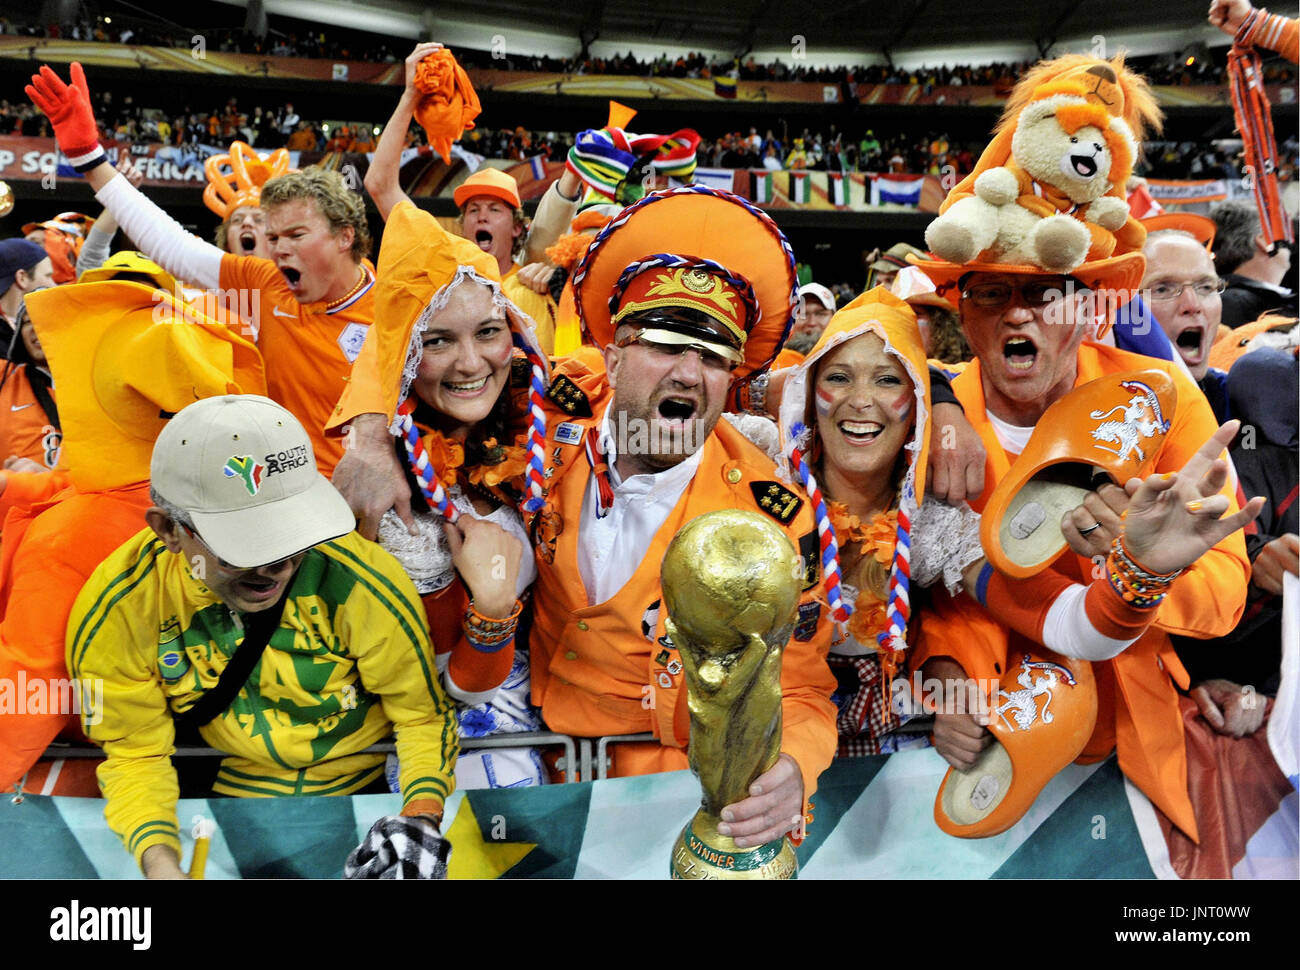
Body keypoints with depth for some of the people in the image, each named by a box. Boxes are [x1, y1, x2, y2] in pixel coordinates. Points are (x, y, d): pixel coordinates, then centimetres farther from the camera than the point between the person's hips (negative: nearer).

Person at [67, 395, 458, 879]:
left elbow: (424, 715, -8)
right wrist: (160, 859, -23)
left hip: (366, 791, -1)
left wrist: (421, 815, -25)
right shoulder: (116, 612, -17)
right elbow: (136, 753, -5)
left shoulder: (362, 583, -22)